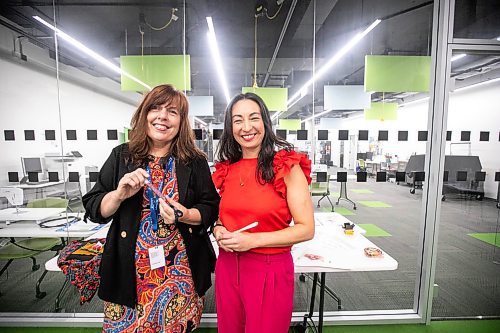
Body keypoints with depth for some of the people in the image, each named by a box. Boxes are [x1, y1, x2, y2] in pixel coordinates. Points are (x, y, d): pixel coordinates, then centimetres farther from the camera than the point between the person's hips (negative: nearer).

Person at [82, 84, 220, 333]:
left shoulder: (195, 162, -2)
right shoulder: (121, 156, 0)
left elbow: (211, 208, 0)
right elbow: (94, 210, 3)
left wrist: (185, 215, -18)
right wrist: (120, 194, -16)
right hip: (130, 271, 1)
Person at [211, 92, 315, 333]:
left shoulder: (288, 166, -13)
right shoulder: (226, 170, 2)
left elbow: (306, 229, -13)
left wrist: (253, 240, -20)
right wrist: (218, 230, -7)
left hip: (270, 270, -4)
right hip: (227, 268, 5)